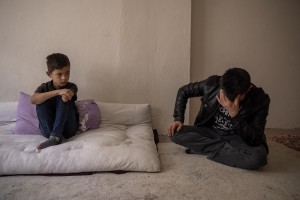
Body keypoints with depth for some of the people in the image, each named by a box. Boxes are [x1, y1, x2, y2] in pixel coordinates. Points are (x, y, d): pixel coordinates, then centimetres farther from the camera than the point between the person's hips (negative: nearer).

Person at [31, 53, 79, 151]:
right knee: (41, 102, -18)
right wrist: (57, 92, -32)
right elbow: (33, 100, -25)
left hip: (68, 129, -1)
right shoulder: (44, 87, -1)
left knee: (63, 99, -22)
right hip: (48, 129, 2)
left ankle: (55, 136, -27)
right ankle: (54, 135, -23)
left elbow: (65, 98, -29)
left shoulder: (71, 87, -5)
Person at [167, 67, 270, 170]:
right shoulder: (213, 83, -17)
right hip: (210, 132, 3)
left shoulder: (260, 99, -20)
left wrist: (235, 115, -37)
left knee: (258, 156, -35)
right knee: (175, 133, -23)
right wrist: (178, 119, -11)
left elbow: (255, 140, -23)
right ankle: (228, 149, -15)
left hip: (236, 138, -2)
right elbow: (183, 91, 0)